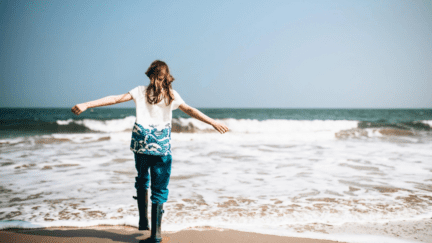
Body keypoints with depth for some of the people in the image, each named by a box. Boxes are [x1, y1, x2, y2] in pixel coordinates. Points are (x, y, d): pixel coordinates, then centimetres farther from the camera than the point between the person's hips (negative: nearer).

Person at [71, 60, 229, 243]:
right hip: (161, 146, -1)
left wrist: (86, 105, -1)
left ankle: (143, 222, 25)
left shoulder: (140, 91, 4)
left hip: (141, 143, 1)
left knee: (142, 181, 24)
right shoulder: (172, 95, 3)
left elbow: (114, 99, -1)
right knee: (159, 189, 4)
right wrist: (213, 122, -1)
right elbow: (190, 110, -4)